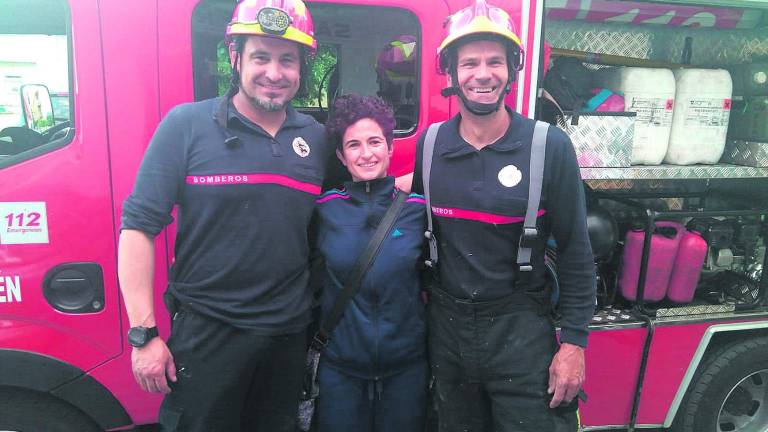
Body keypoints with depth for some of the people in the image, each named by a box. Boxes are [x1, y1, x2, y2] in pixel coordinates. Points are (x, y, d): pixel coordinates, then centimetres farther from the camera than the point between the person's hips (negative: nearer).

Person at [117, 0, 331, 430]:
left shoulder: (316, 137, 3)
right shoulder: (186, 124, -9)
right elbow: (139, 227, -10)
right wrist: (143, 334, -12)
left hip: (290, 334, 4)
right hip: (206, 334, -3)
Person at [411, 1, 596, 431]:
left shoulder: (550, 146, -10)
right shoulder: (429, 145, -2)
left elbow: (575, 251, -7)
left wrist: (574, 343, -9)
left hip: (521, 329, -3)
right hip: (446, 327, 3)